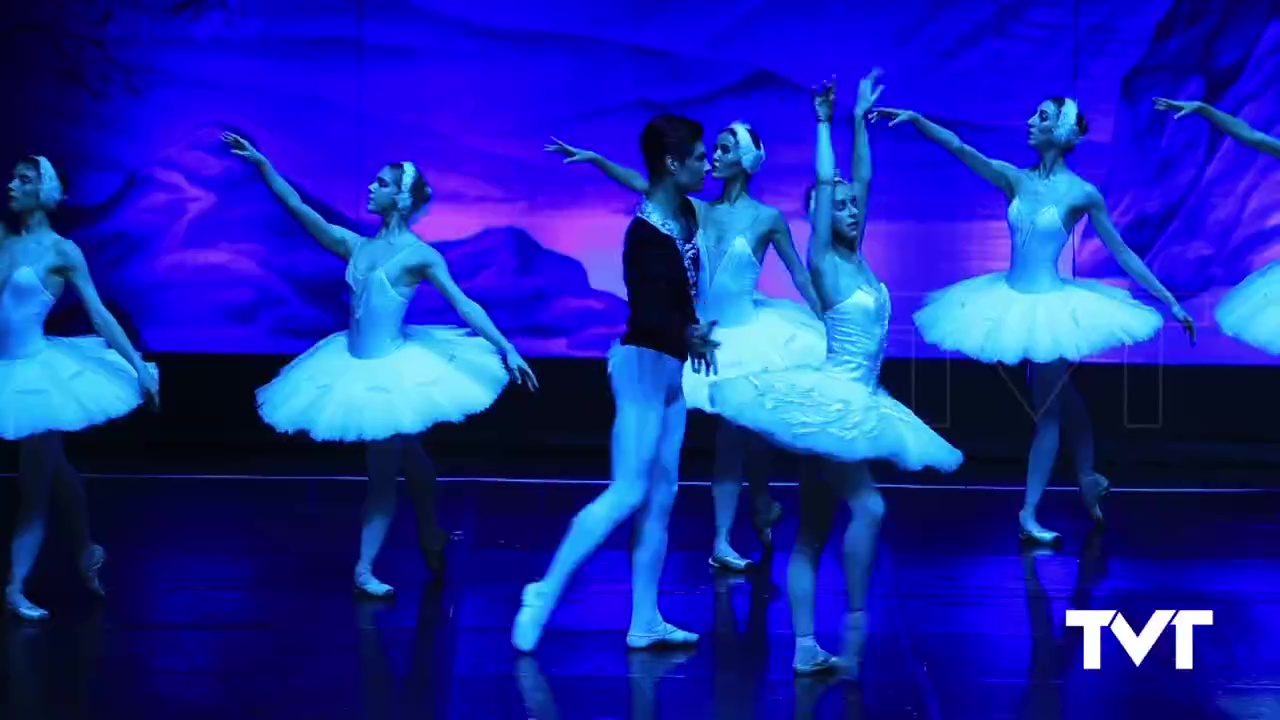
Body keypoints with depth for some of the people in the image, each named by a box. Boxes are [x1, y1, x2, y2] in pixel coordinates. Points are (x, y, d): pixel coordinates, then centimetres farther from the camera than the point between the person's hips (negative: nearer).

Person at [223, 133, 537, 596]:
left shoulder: (419, 255, -11)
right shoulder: (356, 246, 4)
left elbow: (465, 306, -13)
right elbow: (300, 209, 4)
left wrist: (508, 351, -19)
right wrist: (260, 163, 1)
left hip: (392, 369, -5)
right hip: (358, 366, 5)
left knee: (383, 471, -1)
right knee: (403, 460, 17)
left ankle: (364, 570, 2)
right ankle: (430, 538, 30)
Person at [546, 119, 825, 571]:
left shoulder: (768, 218, -5)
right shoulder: (699, 210, 3)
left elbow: (799, 275, -2)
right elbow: (642, 185, -2)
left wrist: (824, 327, -4)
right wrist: (594, 159, -12)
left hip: (747, 334, -3)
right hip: (709, 337, 3)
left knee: (737, 432, -1)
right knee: (731, 432, 4)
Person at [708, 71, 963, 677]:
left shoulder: (857, 258, 10)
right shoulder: (824, 263, -8)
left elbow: (860, 179, 16)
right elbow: (824, 183, -13)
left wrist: (861, 119, 17)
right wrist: (825, 121, -8)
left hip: (851, 405, 8)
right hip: (826, 402, -8)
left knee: (811, 535, 5)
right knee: (868, 508, -18)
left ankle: (805, 648, 4)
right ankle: (855, 623, -13)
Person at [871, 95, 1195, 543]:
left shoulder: (1082, 193, -11)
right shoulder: (1015, 179, 0)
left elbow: (1122, 253, -6)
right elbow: (959, 148, -10)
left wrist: (1170, 302, -5)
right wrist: (915, 119, -24)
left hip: (1051, 306, -4)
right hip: (1012, 300, 4)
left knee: (1047, 409, 2)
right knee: (1062, 397, 19)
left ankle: (1029, 513, 6)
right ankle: (1087, 479, 35)